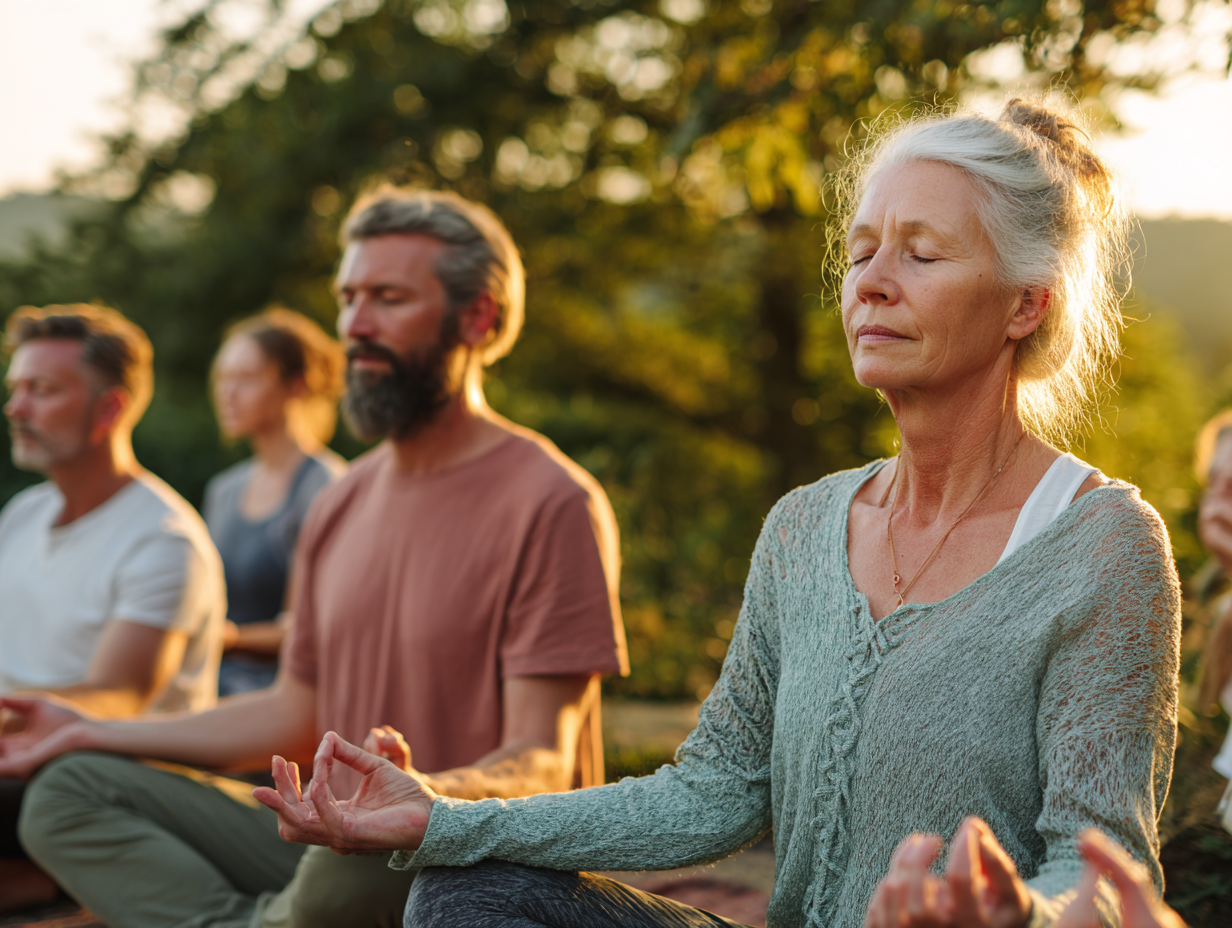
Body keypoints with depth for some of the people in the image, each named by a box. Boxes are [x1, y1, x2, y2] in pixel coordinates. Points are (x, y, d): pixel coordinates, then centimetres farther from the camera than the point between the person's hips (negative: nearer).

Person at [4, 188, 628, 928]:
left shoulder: (550, 504, -11)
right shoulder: (342, 506, 15)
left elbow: (542, 762, -16)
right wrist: (88, 732, 17)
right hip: (333, 839, 8)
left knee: (360, 856, -40)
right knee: (70, 792, -3)